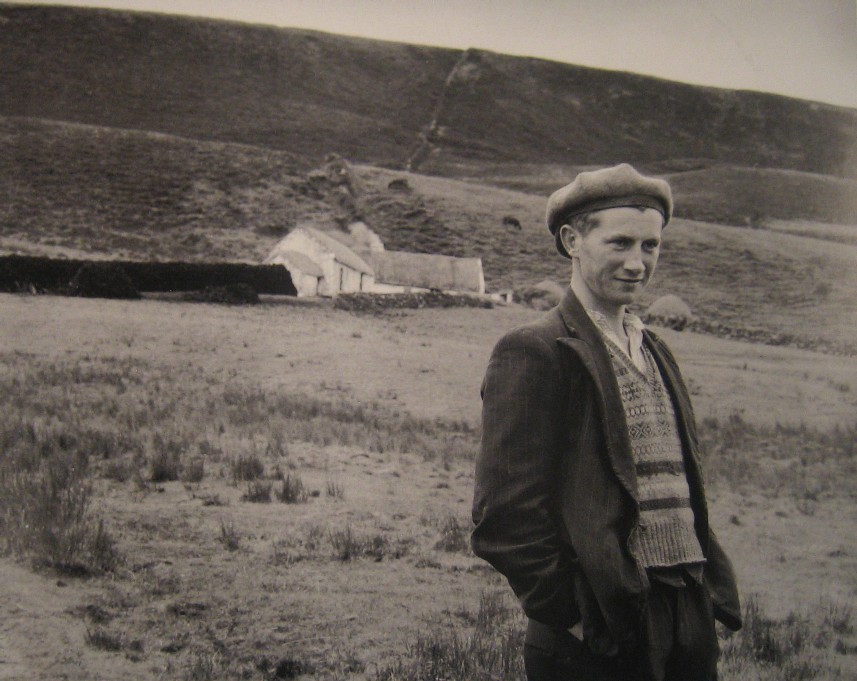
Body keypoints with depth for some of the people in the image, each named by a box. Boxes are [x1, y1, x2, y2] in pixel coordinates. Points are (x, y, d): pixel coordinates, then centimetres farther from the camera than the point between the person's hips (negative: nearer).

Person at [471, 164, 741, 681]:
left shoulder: (655, 351, 14)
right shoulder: (535, 354, -10)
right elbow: (505, 517, -15)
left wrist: (715, 592, 8)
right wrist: (574, 616, -14)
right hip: (598, 639, -7)